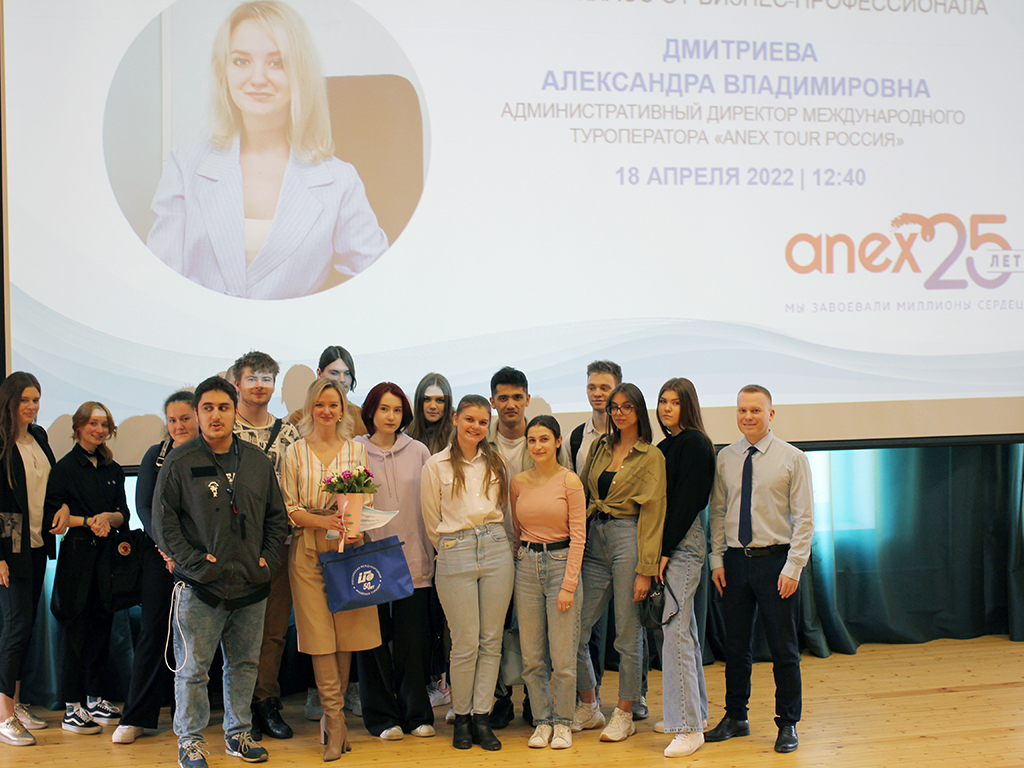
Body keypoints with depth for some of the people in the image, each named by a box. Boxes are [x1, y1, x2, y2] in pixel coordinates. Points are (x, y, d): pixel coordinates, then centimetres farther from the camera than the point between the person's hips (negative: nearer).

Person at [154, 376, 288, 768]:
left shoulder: (257, 460, 9)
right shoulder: (180, 461, -2)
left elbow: (277, 515, 15)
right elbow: (163, 521, -3)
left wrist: (267, 559, 3)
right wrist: (194, 561, -11)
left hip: (251, 586, 4)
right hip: (199, 588, -4)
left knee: (245, 663, 12)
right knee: (193, 667, 0)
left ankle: (238, 732, 26)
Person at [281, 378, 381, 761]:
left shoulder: (357, 450, 10)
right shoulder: (295, 453, 7)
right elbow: (288, 507, 2)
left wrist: (357, 529, -10)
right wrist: (323, 521, -14)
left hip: (349, 547, 1)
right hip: (309, 550, -1)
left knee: (347, 632, 0)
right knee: (319, 636, -6)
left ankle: (332, 715, 13)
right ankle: (336, 723, -2)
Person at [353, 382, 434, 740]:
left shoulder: (418, 452, 8)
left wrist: (431, 550, 5)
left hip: (413, 560, 1)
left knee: (413, 640, 3)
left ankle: (417, 714, 16)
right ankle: (382, 717, 16)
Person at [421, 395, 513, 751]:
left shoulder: (496, 463, 13)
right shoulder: (436, 465, 3)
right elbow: (431, 520, 8)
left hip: (496, 549, 3)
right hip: (455, 554, -3)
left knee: (491, 640, 2)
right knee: (465, 643, -3)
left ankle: (481, 717, 10)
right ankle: (461, 718, 11)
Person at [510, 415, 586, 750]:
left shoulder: (569, 481, -4)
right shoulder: (518, 482, 7)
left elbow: (578, 536, -6)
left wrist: (568, 584, -10)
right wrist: (514, 569, 7)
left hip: (561, 561, -3)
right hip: (526, 565, 4)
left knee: (563, 657, -1)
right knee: (532, 657, 6)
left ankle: (562, 723, 13)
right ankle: (542, 721, 18)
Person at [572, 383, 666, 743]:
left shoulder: (651, 457, -2)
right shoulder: (600, 448, 14)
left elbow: (652, 514, -6)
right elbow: (583, 494, 18)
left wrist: (645, 570, -11)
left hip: (628, 540, -5)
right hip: (595, 540, 5)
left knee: (627, 635, 1)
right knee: (573, 630, 2)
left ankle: (624, 715, 14)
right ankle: (589, 708, 18)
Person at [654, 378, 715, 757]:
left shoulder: (695, 443, -9)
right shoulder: (665, 445, 17)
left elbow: (687, 501, -15)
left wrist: (665, 551, -16)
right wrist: (659, 551, 9)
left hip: (683, 543, -9)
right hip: (665, 544, 9)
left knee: (676, 630, -12)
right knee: (683, 627, 14)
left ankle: (689, 728, -10)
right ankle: (695, 712, 23)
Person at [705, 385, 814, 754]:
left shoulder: (792, 458, -4)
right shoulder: (725, 458, 6)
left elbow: (804, 518, -6)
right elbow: (717, 512, 11)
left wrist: (792, 568, -12)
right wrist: (717, 559, 2)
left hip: (776, 559, -3)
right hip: (735, 560, 3)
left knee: (783, 648, 4)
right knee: (735, 645, 11)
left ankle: (788, 724, 17)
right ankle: (735, 718, 25)